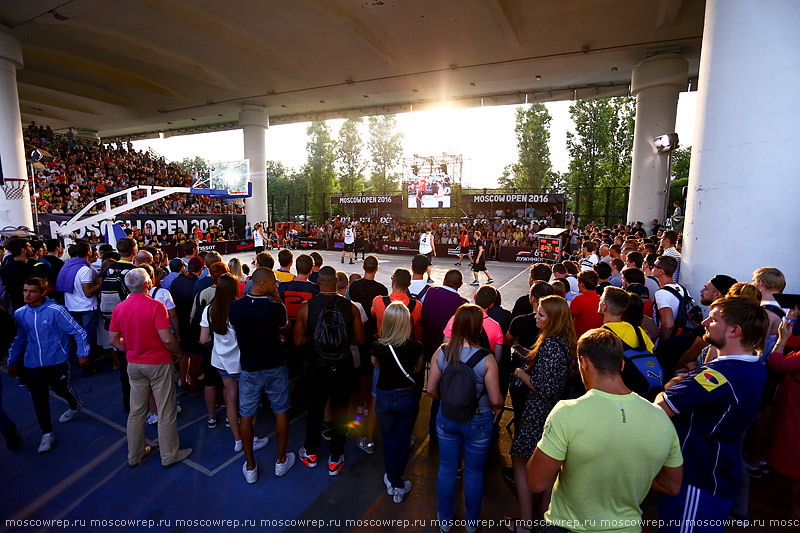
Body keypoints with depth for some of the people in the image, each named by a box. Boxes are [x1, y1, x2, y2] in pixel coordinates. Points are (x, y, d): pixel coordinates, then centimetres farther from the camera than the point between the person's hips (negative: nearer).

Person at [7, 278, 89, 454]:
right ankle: (47, 433, 19)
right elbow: (19, 339, 14)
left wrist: (82, 354, -8)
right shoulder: (20, 314, -1)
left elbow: (78, 332, -11)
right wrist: (12, 362, 17)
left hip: (57, 362, -3)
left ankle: (75, 406, 48)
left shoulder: (56, 310, -17)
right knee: (39, 398, 4)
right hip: (32, 364, 4)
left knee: (61, 389, 15)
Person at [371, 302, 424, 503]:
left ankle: (394, 483, 34)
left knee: (389, 441, 20)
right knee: (403, 439, 20)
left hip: (385, 397, 0)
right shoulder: (416, 347, -21)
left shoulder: (378, 347, -20)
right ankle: (397, 484, 38)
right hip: (408, 397, 1)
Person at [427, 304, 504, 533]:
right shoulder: (486, 359, -24)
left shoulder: (441, 353, -15)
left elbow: (431, 389, -7)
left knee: (447, 470, 22)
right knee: (474, 474, 21)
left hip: (446, 419, 3)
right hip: (477, 422, -2)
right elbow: (495, 400, -18)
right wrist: (499, 408, 5)